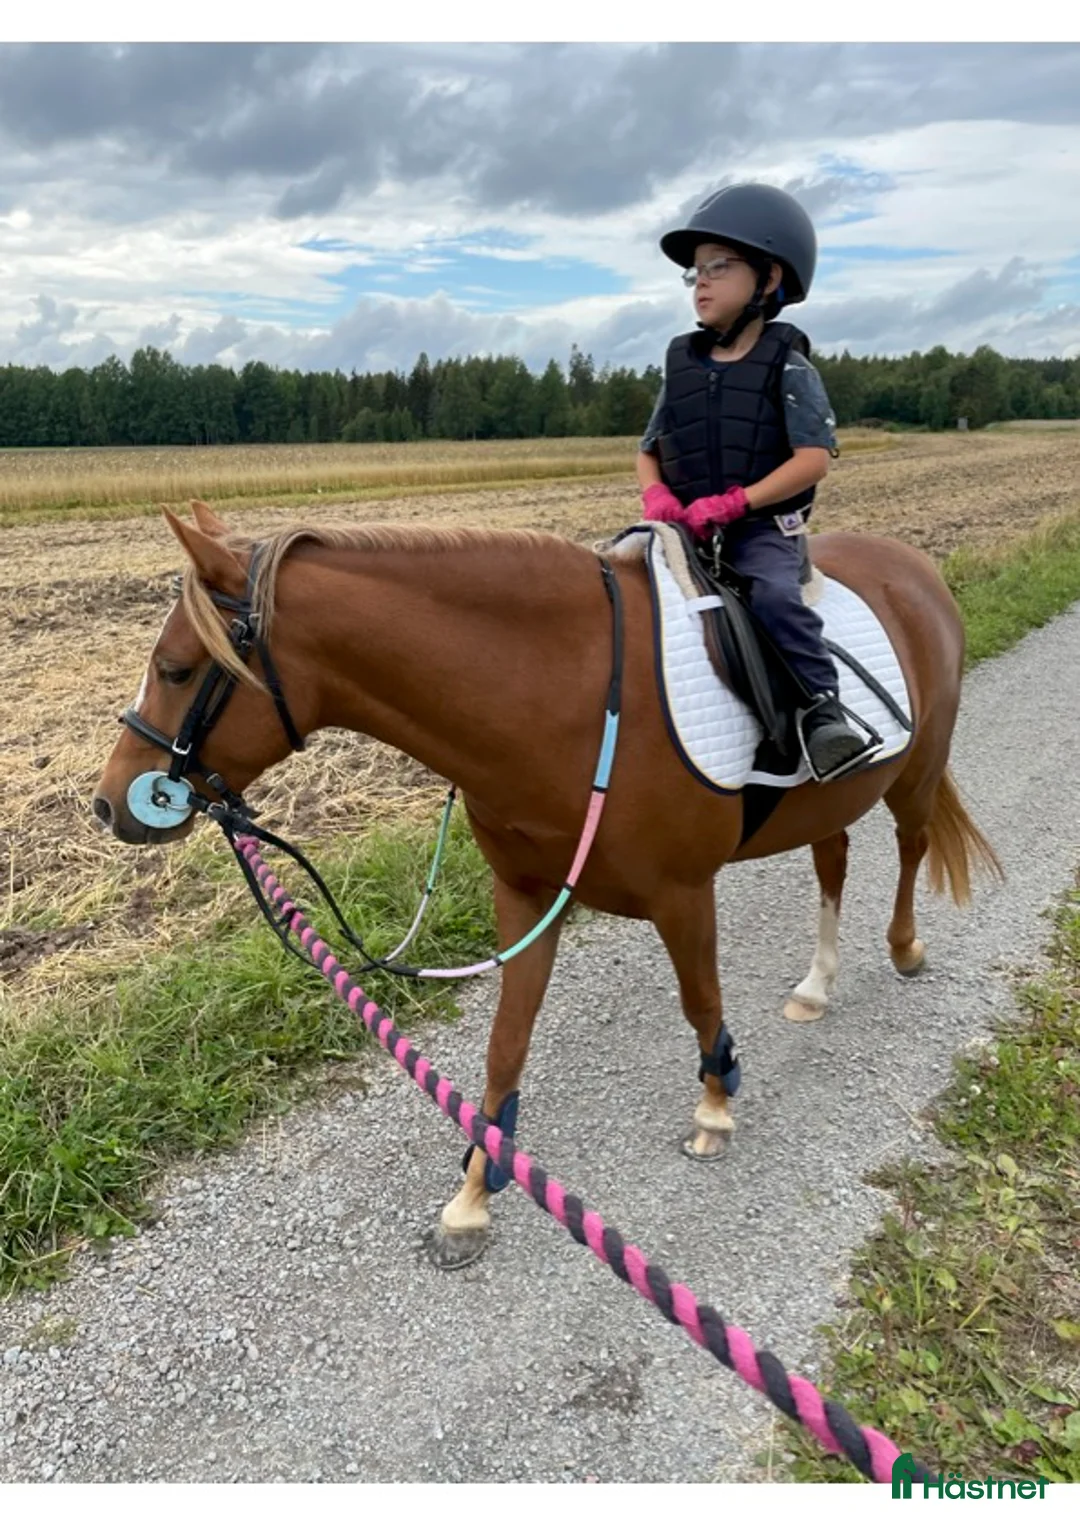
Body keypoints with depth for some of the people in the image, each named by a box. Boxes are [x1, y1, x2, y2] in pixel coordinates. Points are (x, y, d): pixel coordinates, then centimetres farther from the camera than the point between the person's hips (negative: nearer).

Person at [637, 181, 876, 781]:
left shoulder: (787, 365, -3)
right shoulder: (682, 363, 12)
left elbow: (813, 458, -12)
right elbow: (649, 450, 16)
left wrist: (732, 503, -20)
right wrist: (655, 496, -8)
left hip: (763, 525, -5)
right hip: (686, 528, 5)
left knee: (775, 596, -33)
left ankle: (821, 708, -23)